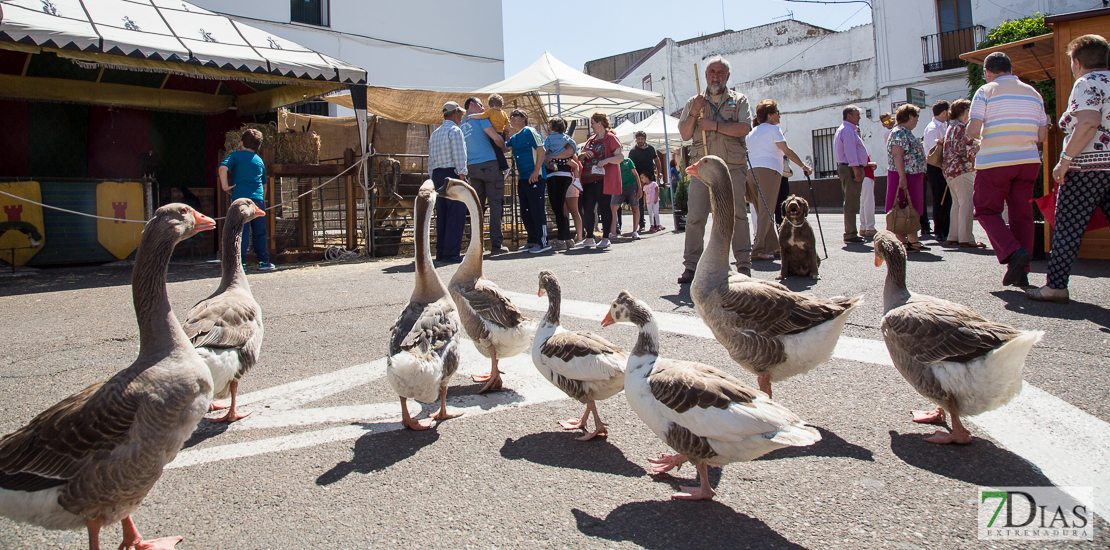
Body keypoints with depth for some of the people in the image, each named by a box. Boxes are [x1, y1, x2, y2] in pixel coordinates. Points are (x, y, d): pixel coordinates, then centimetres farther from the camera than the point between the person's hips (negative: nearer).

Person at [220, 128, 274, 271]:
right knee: (260, 232, 11)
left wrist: (225, 186, -6)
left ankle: (241, 263, -3)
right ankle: (263, 261, 13)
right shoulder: (259, 160, 16)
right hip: (258, 199, 2)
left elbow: (223, 168, -12)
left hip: (239, 198, -2)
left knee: (241, 232, -1)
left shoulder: (235, 155, 7)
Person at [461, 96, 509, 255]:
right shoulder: (479, 118, -2)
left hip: (471, 167, 6)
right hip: (489, 164, -6)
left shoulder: (461, 125, 18)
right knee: (495, 204, -3)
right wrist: (504, 147, 6)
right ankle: (496, 244, -6)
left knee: (477, 206, 8)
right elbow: (496, 138, -12)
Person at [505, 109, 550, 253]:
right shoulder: (514, 138, 20)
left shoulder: (529, 131, -4)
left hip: (535, 178, -9)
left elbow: (541, 150, -12)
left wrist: (536, 171, -18)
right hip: (522, 178, 9)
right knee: (525, 212, 9)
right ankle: (532, 241, 16)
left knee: (537, 209, -9)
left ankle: (543, 241, -5)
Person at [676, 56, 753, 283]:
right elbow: (684, 135, 9)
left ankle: (744, 264, 6)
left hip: (733, 167, -1)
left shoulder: (739, 100, 11)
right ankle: (690, 266, -2)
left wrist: (714, 125, -10)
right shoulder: (694, 102, 16)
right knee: (695, 216, -7)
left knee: (737, 215, -1)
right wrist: (693, 113, -6)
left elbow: (744, 129, -5)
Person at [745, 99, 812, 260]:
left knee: (763, 212, 12)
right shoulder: (773, 129, 4)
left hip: (751, 172, 7)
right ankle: (758, 250, -16)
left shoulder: (752, 132, 24)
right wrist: (803, 166, 5)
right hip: (768, 170, -7)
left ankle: (773, 247, 15)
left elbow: (747, 154, 22)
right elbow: (787, 151, -2)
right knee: (766, 212, -9)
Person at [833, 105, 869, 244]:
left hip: (846, 167, 11)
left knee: (851, 203, 14)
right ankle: (850, 235, -10)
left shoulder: (847, 129, 22)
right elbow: (850, 152, -21)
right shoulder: (848, 130, -12)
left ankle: (851, 233, 19)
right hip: (851, 169, -11)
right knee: (851, 204, -10)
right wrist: (856, 171, -24)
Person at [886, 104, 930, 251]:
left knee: (913, 209, 12)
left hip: (914, 176, 10)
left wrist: (921, 175, 23)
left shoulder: (907, 133, 18)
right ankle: (901, 242, -4)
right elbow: (897, 155, -22)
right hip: (903, 176, -10)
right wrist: (902, 176, -28)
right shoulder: (899, 133, -13)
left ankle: (913, 240, 17)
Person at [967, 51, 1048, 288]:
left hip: (994, 162, -5)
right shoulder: (1033, 93, 14)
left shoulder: (985, 91, -2)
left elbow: (973, 130, -11)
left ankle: (1014, 252, -18)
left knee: (987, 211, 4)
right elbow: (1042, 135, 12)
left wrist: (974, 136, 11)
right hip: (1029, 161, 5)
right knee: (1022, 214, 8)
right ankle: (1021, 273, 9)